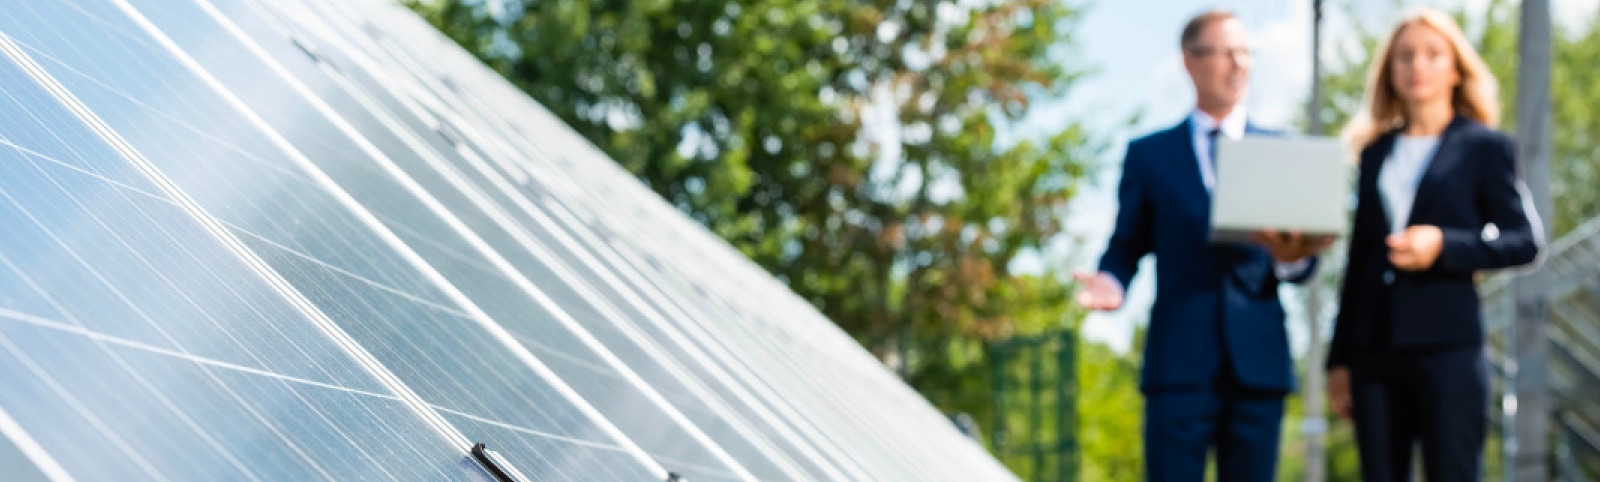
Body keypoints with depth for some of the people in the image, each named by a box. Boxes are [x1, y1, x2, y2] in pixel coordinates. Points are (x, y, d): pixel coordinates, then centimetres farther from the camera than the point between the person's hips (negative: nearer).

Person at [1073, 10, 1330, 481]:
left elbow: (1305, 259, 10)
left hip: (1258, 359, 2)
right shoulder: (1148, 155, 11)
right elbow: (1126, 247, 10)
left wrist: (1294, 257, -15)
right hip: (1180, 361, -2)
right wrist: (1110, 283, -13)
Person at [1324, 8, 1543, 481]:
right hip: (1375, 349, 4)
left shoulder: (1484, 147, 3)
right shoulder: (1376, 152, 15)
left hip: (1449, 347, -4)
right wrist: (1340, 357, 12)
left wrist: (1444, 245, -17)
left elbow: (1526, 240, -2)